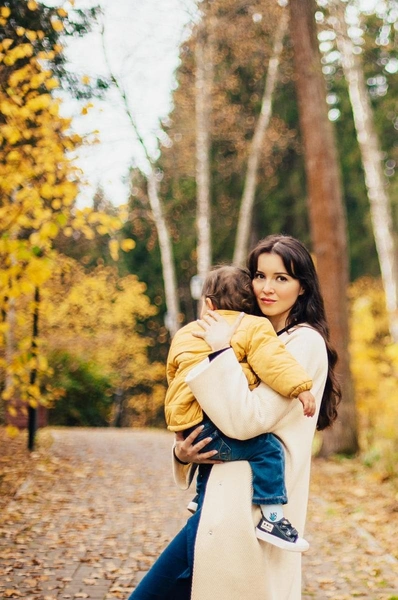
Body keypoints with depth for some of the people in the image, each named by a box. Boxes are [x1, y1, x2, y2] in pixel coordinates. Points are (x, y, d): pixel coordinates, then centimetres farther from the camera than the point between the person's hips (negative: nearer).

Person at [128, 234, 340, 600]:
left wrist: (221, 352, -13)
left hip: (247, 507, -9)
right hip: (225, 498, 9)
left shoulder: (305, 344, -10)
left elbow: (246, 420, -20)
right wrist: (182, 453, 2)